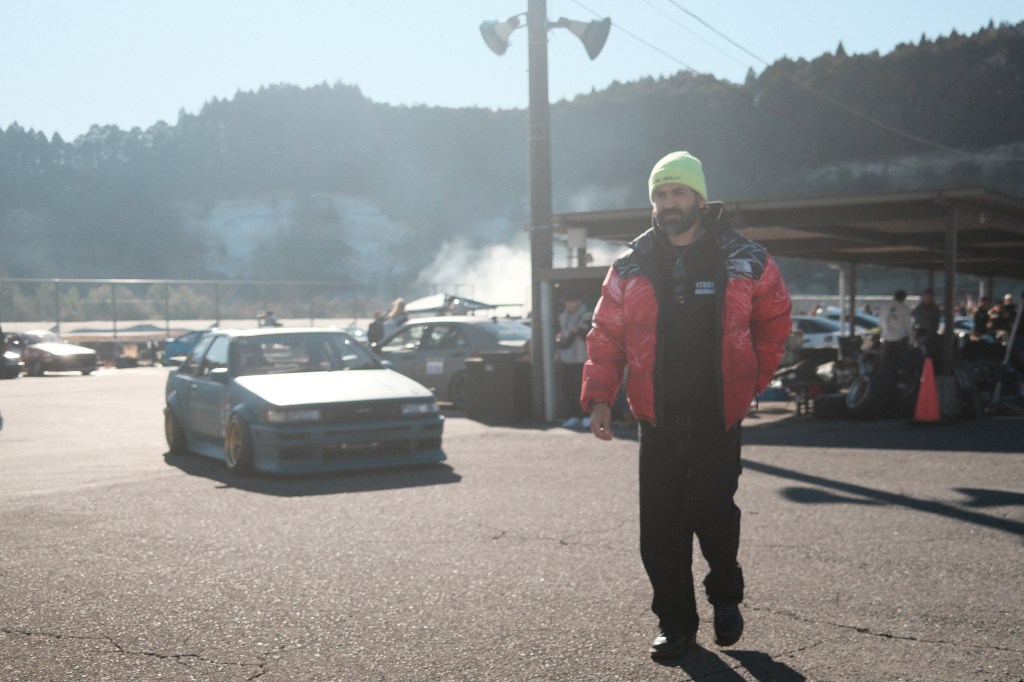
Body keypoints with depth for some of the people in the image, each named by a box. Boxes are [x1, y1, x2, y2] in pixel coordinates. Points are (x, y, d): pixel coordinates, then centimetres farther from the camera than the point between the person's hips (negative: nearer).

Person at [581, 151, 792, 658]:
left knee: (713, 511, -6)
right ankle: (676, 622, 16)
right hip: (657, 417, 2)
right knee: (660, 525, 1)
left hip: (719, 416, -2)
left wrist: (755, 380, 9)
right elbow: (606, 337, 3)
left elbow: (774, 321, 13)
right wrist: (599, 397, -7)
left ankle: (726, 596, 23)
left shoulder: (745, 261, 1)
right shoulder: (630, 268, 4)